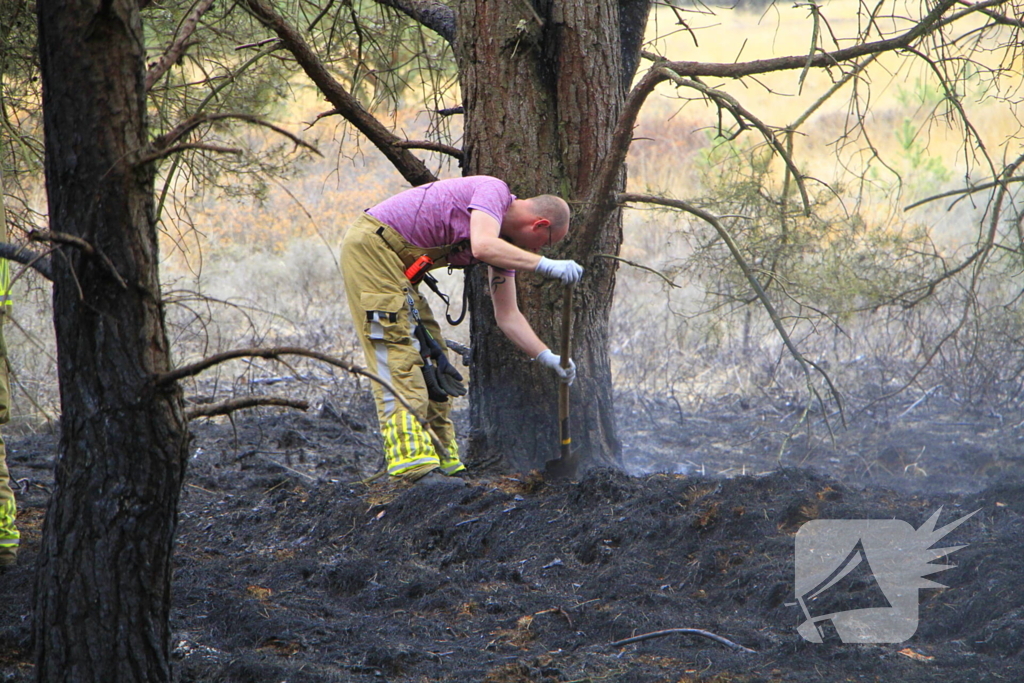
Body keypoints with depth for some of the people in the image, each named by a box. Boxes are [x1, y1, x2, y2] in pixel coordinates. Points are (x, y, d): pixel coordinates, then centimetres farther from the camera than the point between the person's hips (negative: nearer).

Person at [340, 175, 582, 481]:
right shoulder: (494, 191, -13)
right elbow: (482, 247, -32)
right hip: (371, 246, -10)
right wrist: (546, 265, -29)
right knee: (399, 352, -16)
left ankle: (443, 460, 14)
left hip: (398, 265, 10)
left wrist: (547, 357, 6)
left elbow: (507, 315, 14)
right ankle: (412, 458, -22)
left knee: (429, 356, 10)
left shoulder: (505, 242, 12)